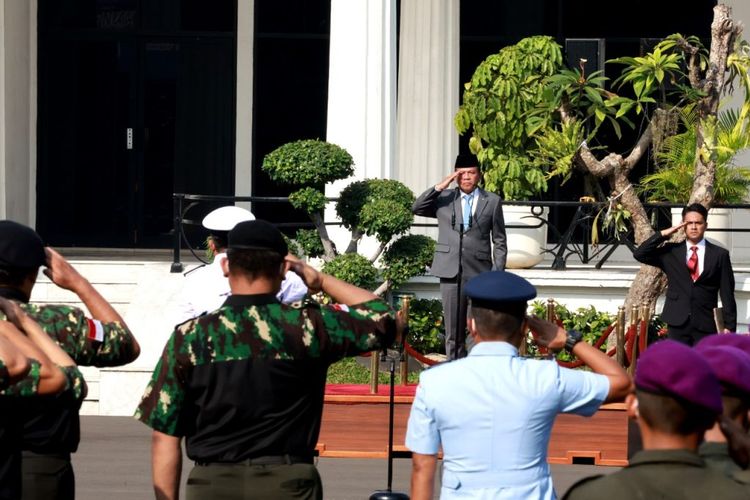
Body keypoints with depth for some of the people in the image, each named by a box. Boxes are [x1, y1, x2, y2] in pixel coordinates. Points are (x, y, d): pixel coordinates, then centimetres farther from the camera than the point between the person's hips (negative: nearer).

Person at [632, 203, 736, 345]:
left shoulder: (719, 254, 5)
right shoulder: (671, 252, 10)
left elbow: (727, 294, 3)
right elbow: (639, 254, 2)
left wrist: (729, 326, -3)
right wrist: (664, 234, -4)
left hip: (706, 326, -1)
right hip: (678, 324, 1)